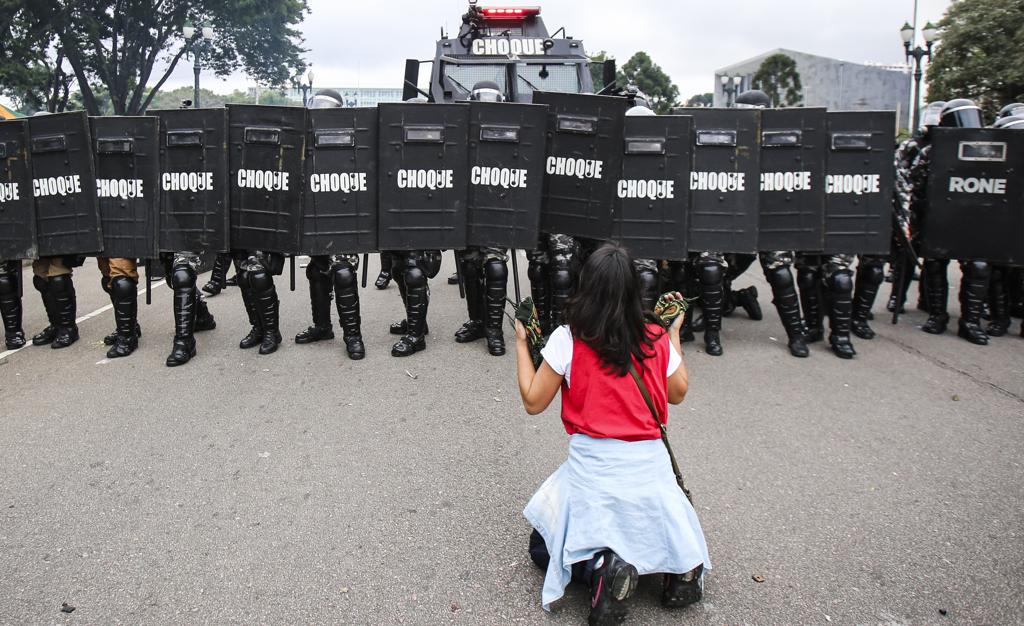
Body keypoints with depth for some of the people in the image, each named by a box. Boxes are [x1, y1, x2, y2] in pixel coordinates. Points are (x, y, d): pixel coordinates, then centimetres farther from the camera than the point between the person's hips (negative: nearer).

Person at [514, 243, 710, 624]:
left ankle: (599, 569, -10)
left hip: (592, 466, -3)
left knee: (542, 547, 19)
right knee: (658, 522, 36)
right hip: (651, 464, 3)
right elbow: (677, 393, 16)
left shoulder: (567, 339, -9)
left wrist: (521, 344, 10)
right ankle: (682, 563, 3)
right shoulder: (657, 337, 0)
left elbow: (533, 401, -2)